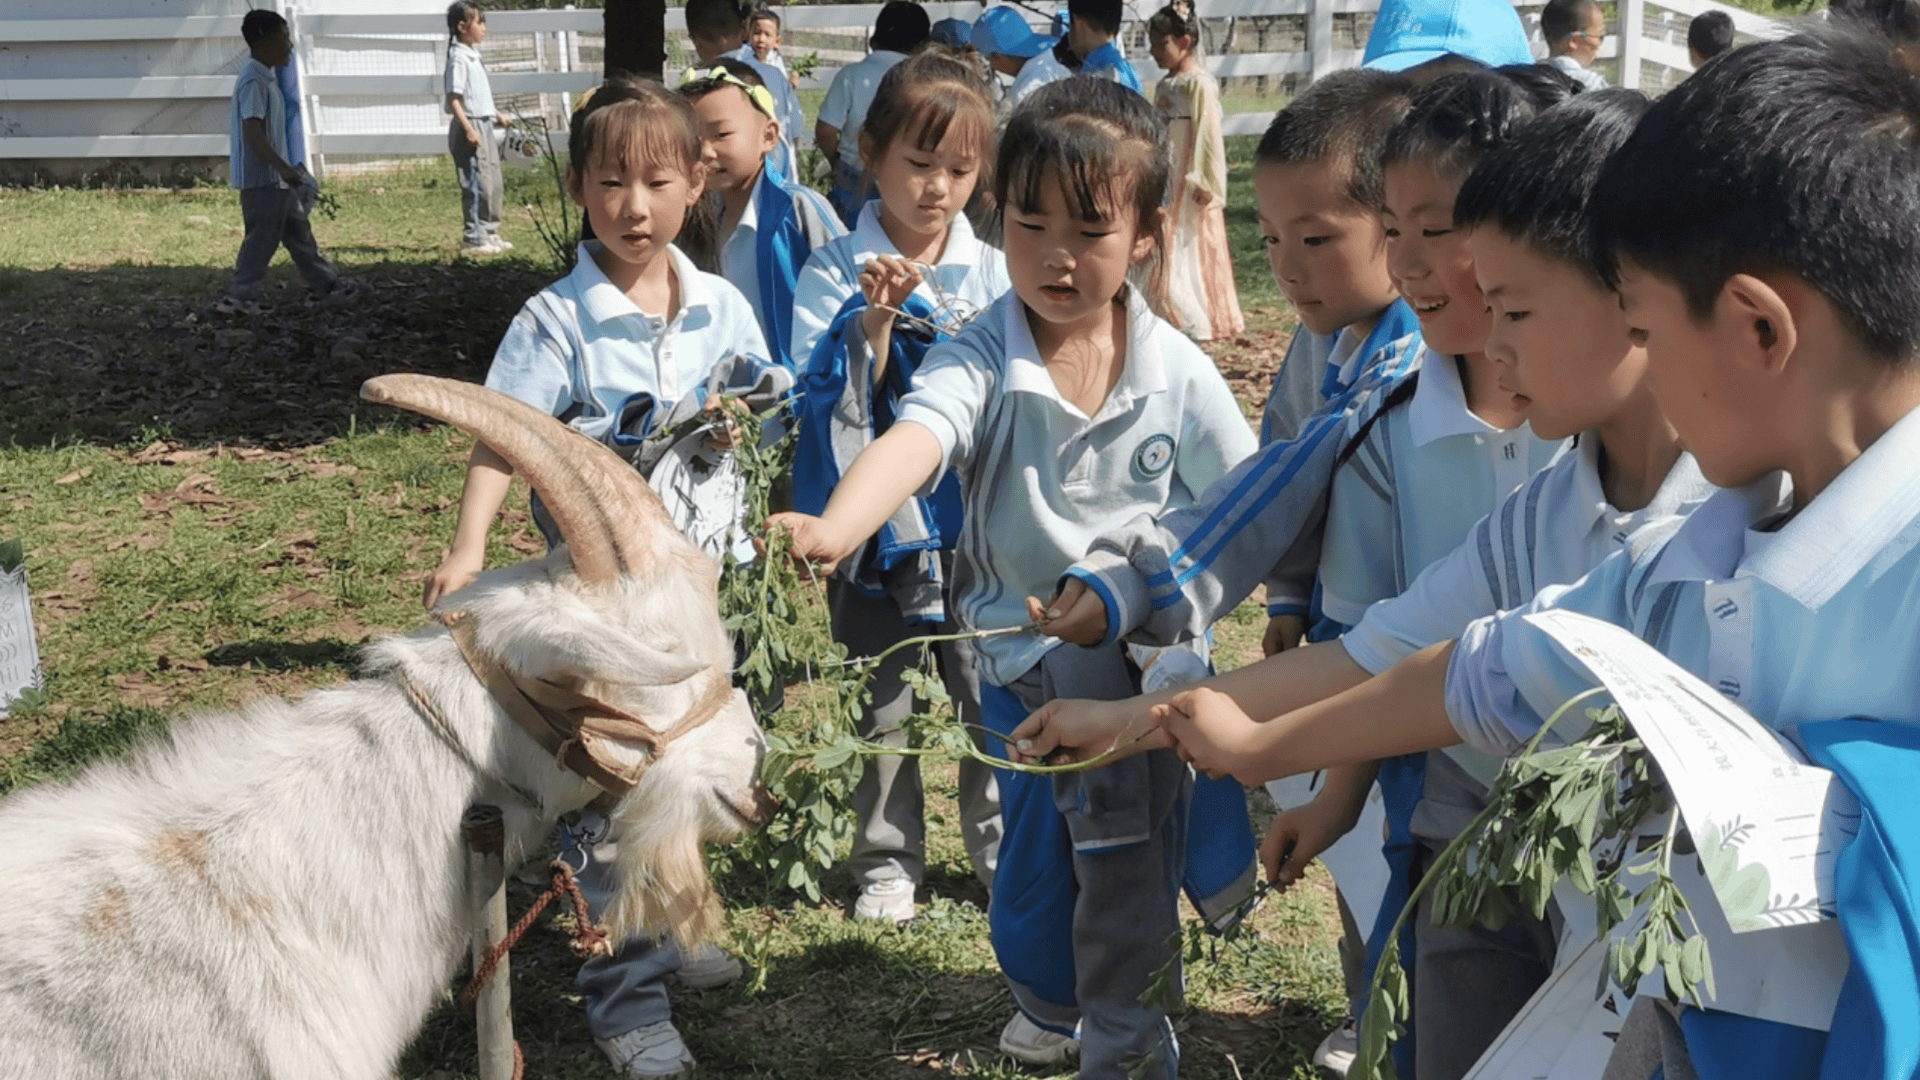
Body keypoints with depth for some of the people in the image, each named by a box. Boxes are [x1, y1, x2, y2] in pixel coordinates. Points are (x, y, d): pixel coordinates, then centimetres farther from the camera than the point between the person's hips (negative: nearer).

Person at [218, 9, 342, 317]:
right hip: (261, 178, -10)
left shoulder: (266, 77, 13)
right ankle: (237, 297, 2)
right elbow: (253, 132, -25)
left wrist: (285, 169, 23)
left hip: (274, 177, 10)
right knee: (262, 239, -4)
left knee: (298, 231, 16)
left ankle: (326, 283, 25)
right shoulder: (254, 81, -18)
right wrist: (284, 168, -26)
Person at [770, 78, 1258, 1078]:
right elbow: (913, 441, -36)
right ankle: (1046, 999, 42)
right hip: (1022, 649, 0)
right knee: (1037, 837, 12)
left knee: (1134, 853, 1)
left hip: (1149, 654, 0)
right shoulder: (980, 359, -16)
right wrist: (832, 529, -54)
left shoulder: (1178, 374, -11)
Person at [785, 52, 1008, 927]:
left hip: (976, 518, 1)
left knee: (991, 697, 8)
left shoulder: (995, 276, 1)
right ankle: (887, 862, 25)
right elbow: (828, 403, -13)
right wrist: (875, 321, -24)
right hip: (873, 521, -1)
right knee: (881, 707, 11)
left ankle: (1001, 849, 25)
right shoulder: (835, 274, -5)